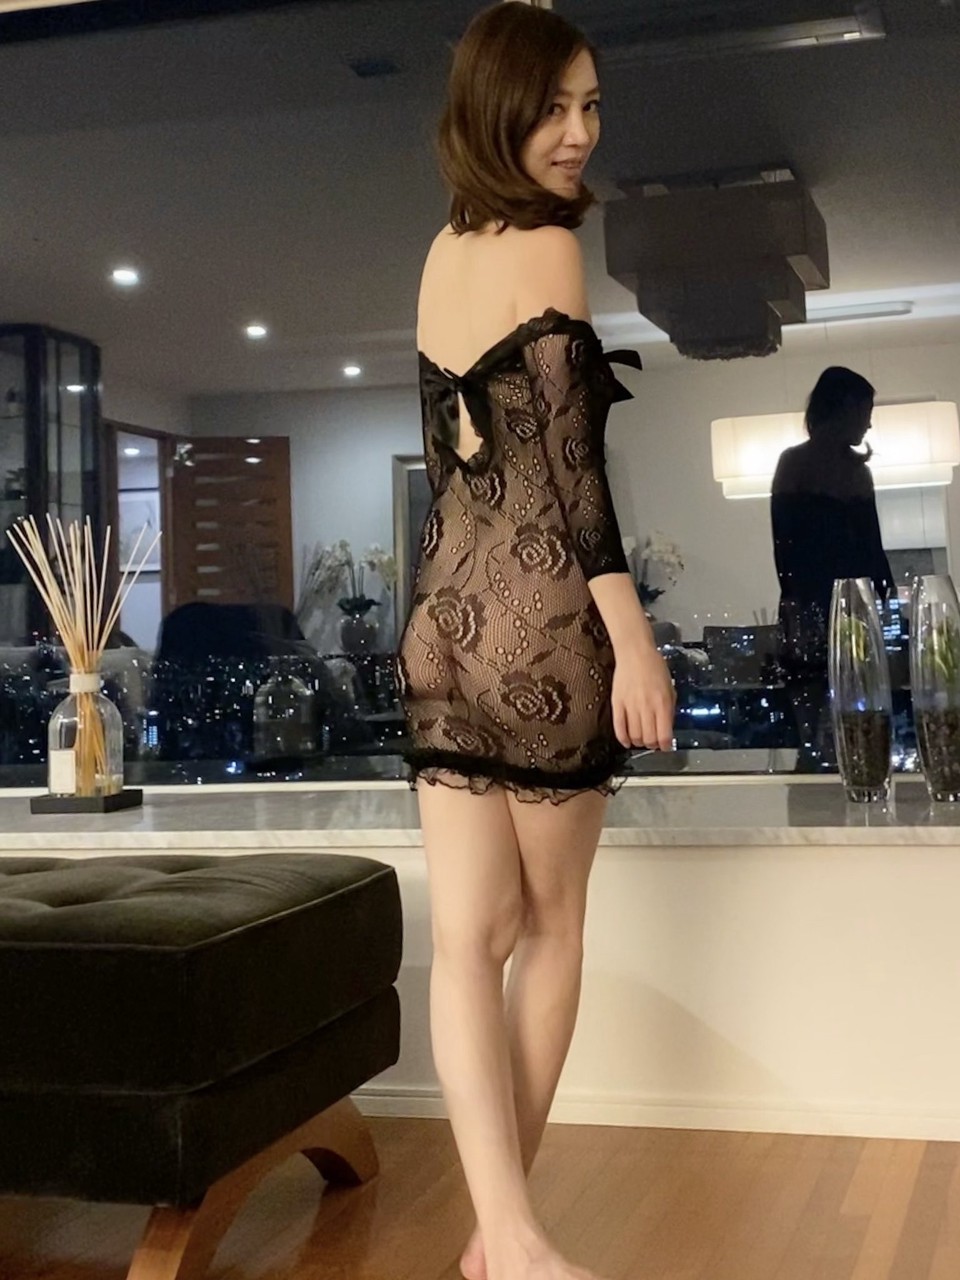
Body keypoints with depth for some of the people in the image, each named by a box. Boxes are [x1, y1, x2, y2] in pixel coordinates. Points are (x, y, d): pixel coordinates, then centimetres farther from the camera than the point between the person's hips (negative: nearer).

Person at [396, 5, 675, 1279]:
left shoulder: (444, 252, 16)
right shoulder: (548, 246, -8)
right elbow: (568, 460, -15)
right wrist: (634, 637, -16)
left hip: (444, 615, 6)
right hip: (542, 615, -6)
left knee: (468, 934, 2)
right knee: (552, 920, 9)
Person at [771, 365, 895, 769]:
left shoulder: (859, 469, 18)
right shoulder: (795, 462, 2)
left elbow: (872, 545, 18)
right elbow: (784, 544, -5)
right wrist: (796, 608, -15)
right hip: (810, 610, -5)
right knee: (815, 734, -8)